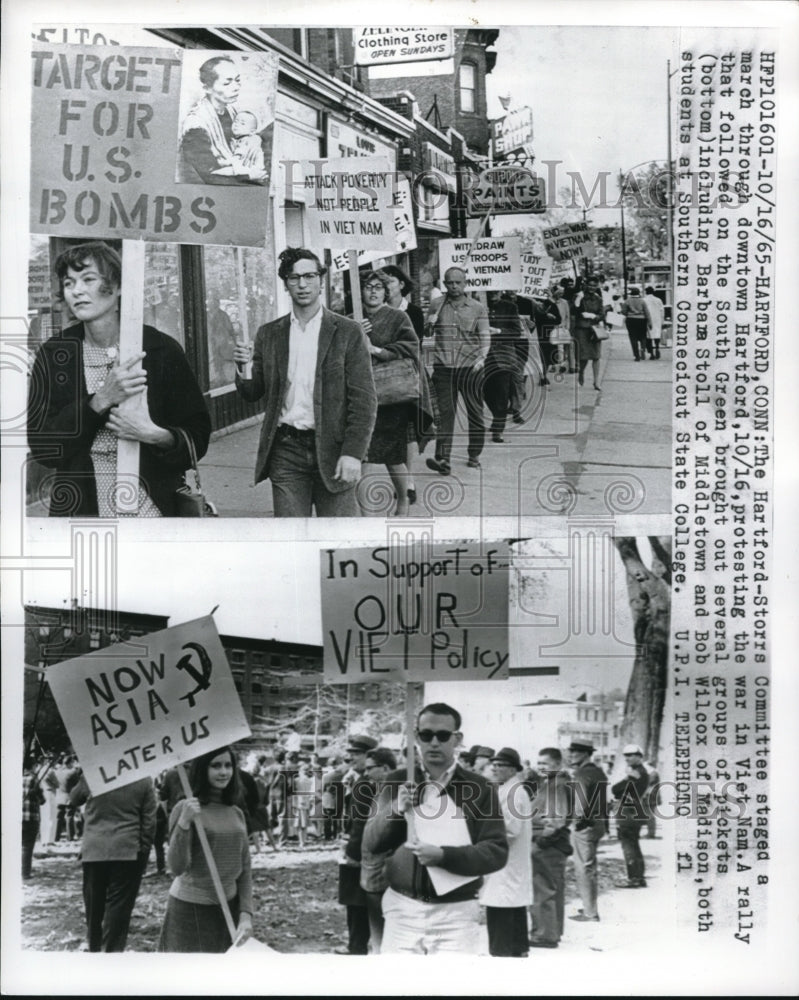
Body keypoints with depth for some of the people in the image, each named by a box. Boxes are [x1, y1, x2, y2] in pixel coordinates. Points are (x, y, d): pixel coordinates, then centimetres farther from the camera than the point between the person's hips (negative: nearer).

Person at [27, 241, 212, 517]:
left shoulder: (162, 350, -6)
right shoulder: (53, 355, -3)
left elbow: (197, 436, -3)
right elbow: (40, 445, -9)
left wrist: (155, 435, -23)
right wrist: (100, 401, -19)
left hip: (152, 507, -1)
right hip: (79, 508, 1)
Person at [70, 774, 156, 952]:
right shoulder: (144, 780, -6)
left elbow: (73, 801, 16)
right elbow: (149, 822, -2)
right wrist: (144, 851, 7)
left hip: (93, 851, 2)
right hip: (128, 852, -2)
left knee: (94, 904, 15)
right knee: (118, 907, 1)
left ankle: (95, 949, 26)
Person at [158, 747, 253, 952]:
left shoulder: (236, 814, 8)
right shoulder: (185, 809, -9)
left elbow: (245, 870, 11)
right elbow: (177, 866, -15)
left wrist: (246, 914, 0)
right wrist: (184, 823, -28)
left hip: (229, 910, 5)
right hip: (191, 911, -5)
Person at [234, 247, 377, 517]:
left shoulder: (348, 333, 0)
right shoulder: (268, 335, 10)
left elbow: (364, 399, -3)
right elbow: (253, 394, 13)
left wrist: (353, 453, -12)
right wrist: (245, 369, -9)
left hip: (332, 449, -2)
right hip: (285, 451, 2)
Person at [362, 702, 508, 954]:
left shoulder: (479, 789, 1)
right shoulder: (397, 782, 8)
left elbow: (497, 852, -4)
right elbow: (371, 842, 5)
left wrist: (444, 855, -18)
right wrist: (396, 810, -14)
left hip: (455, 913, -2)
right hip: (403, 908, 2)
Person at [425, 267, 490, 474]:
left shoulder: (477, 308, 6)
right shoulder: (437, 306, 9)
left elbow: (485, 336, 2)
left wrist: (482, 356, -16)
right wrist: (429, 323, -9)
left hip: (470, 366, 0)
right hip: (443, 366, 0)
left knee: (475, 413, 7)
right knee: (445, 412, -9)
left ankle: (474, 455, 21)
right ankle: (443, 459, -17)